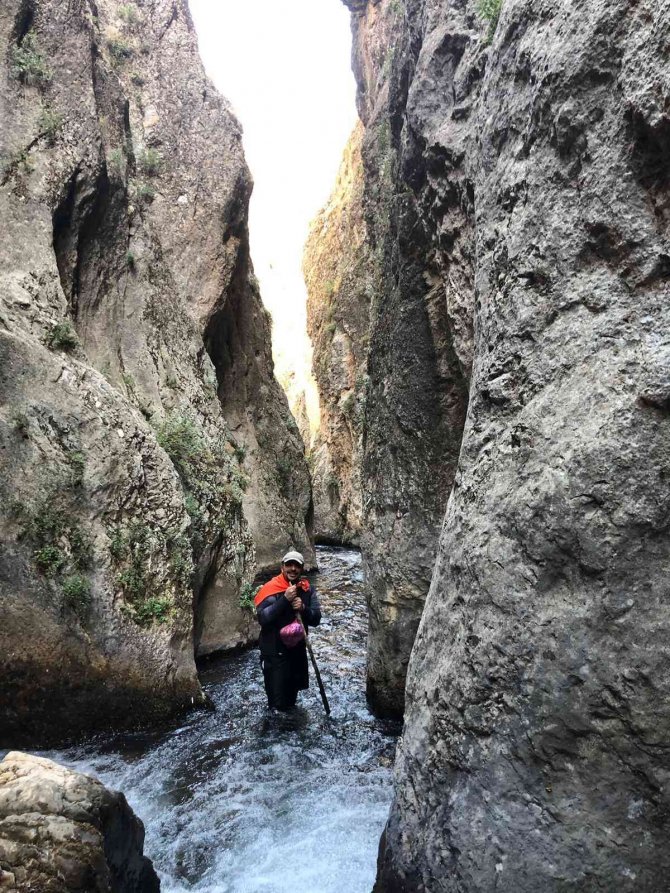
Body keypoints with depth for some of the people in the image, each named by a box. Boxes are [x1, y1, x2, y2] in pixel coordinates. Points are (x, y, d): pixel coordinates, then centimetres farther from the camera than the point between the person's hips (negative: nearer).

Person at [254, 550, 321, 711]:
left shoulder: (307, 589, -2)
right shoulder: (271, 589, -17)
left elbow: (316, 619, -4)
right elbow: (262, 618, -27)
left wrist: (303, 608, -23)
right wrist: (285, 599, -31)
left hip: (298, 649, 5)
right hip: (275, 652, -5)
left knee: (292, 693, 24)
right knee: (278, 700, 2)